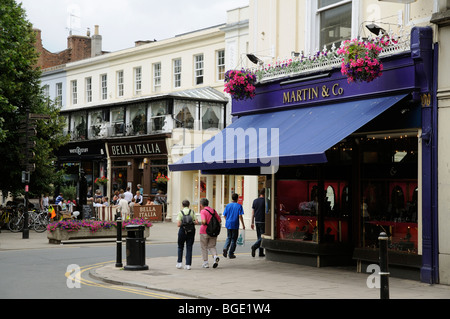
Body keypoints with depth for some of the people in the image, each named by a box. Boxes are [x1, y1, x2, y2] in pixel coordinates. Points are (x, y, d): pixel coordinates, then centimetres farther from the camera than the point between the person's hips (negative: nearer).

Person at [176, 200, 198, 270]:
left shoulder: (180, 212, -6)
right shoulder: (192, 212, 0)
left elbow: (178, 224, -12)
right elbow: (196, 222, -5)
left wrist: (183, 224, 9)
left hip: (183, 231, -1)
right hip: (191, 231, 1)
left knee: (180, 247, 17)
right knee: (189, 248, 6)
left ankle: (179, 262, 13)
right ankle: (188, 264, 3)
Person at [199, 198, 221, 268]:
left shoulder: (203, 211, -11)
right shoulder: (213, 210, 6)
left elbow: (204, 221, -25)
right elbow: (219, 220, 8)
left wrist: (202, 223, -3)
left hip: (204, 232, -4)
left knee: (204, 247, 9)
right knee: (212, 246, 13)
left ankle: (205, 263, 11)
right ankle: (215, 256, -14)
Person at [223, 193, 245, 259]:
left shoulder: (228, 205, 5)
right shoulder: (239, 206, -6)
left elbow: (224, 215, 6)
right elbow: (240, 216, -12)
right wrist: (243, 224, -6)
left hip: (228, 224, 4)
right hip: (235, 225, -4)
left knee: (229, 237, 17)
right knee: (234, 239, 6)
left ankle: (225, 248, -7)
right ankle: (231, 253, 6)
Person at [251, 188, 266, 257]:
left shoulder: (255, 201, 8)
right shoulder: (265, 201, -10)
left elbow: (253, 212, 10)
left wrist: (252, 222, 14)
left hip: (256, 221, 6)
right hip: (263, 221, -6)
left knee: (259, 237, 11)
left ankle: (261, 253, 11)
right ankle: (255, 246, -24)